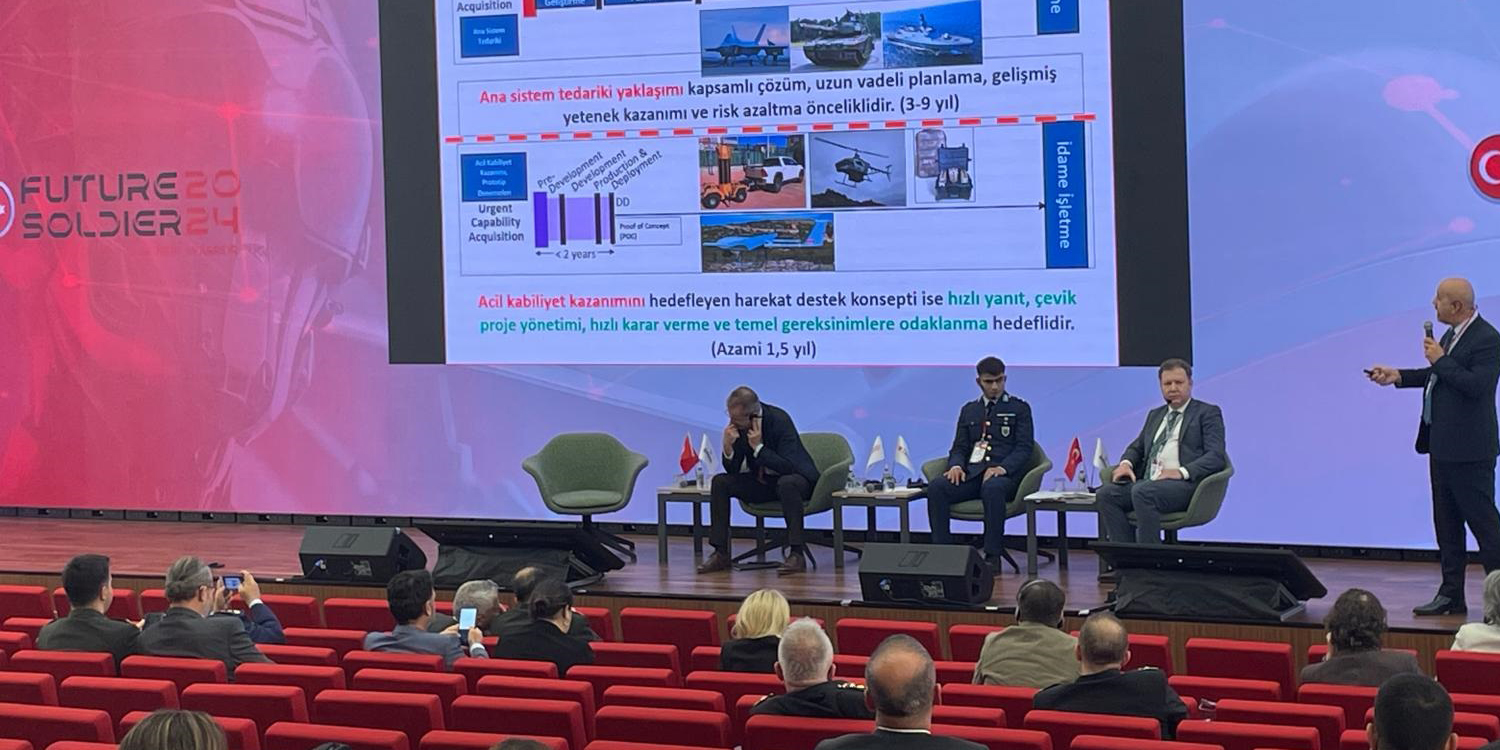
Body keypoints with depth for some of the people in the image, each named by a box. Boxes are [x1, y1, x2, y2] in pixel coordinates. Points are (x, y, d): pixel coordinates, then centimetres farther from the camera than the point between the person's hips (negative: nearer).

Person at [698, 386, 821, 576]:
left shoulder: (779, 420, -24)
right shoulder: (737, 425, -9)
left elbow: (788, 467, -29)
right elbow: (733, 470, -4)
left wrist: (759, 447, -34)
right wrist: (728, 446, -24)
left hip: (794, 478, -6)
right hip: (762, 482, 6)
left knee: (787, 483, -39)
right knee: (719, 482, -11)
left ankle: (797, 553, -33)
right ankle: (721, 554, -10)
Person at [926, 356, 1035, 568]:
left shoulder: (1019, 408, 13)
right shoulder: (969, 410, 24)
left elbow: (1024, 447, 2)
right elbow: (959, 447, 19)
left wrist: (1002, 468, -17)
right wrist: (956, 465, -6)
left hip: (1004, 474, -3)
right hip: (972, 472, 4)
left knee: (992, 488, -41)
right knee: (936, 487, -27)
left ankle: (993, 555, -37)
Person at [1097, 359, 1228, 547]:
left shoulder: (1207, 413, 8)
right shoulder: (1155, 415, 28)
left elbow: (1216, 456, -4)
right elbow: (1137, 447, 30)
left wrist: (1182, 472, -21)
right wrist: (1126, 463, 4)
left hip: (1184, 484, -6)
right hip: (1148, 483, 7)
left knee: (1142, 491, -36)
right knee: (1105, 494, -20)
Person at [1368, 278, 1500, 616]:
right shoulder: (1454, 334, 11)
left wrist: (1440, 360, -18)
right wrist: (1399, 376, 14)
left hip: (1469, 449, -10)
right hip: (1442, 445, 10)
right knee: (1446, 522, 13)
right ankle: (1451, 594, 20)